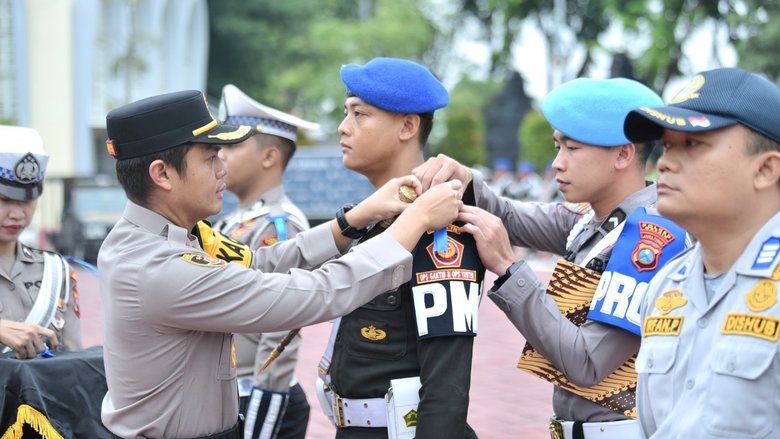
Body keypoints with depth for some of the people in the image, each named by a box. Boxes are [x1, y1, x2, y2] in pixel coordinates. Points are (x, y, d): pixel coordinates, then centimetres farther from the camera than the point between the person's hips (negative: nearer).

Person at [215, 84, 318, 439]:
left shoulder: (278, 225, -15)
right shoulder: (234, 223, 13)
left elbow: (281, 333, -21)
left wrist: (259, 407, -21)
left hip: (258, 402, -9)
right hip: (227, 398, 9)